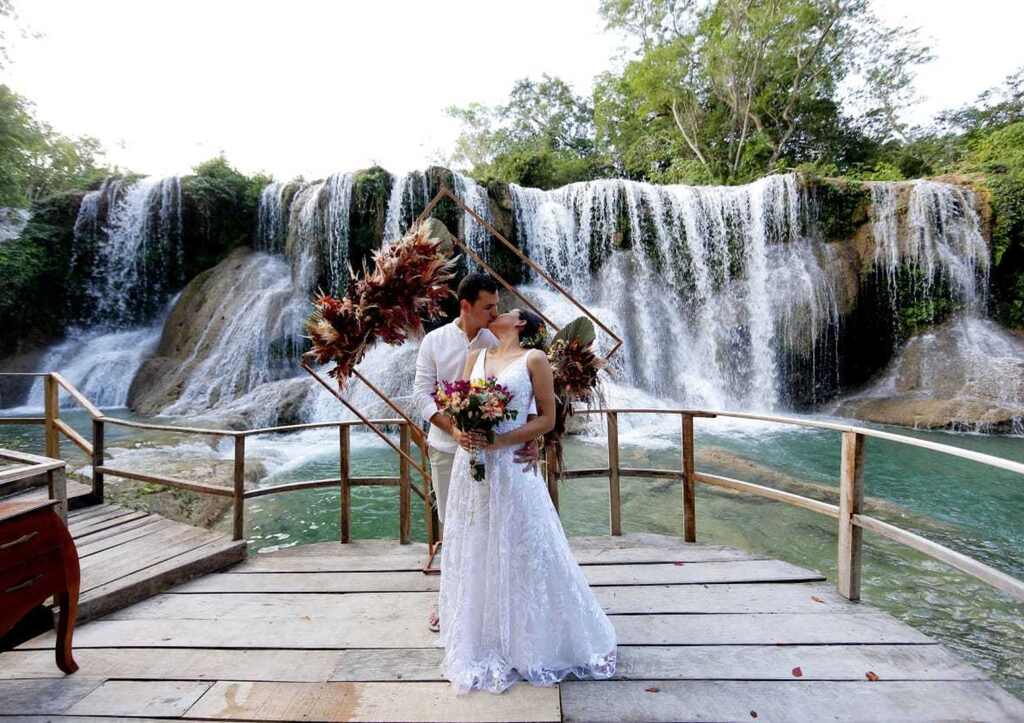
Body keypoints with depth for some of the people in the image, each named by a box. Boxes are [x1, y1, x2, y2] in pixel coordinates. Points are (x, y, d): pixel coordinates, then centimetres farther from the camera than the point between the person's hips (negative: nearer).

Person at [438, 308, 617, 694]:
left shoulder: (533, 358, -2)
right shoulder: (475, 356, 11)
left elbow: (547, 418, -6)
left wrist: (498, 441, -15)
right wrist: (459, 432, -11)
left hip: (511, 467, -4)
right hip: (471, 466, 5)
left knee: (522, 553, 6)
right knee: (475, 554, 13)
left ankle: (533, 642, 30)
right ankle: (483, 643, 34)